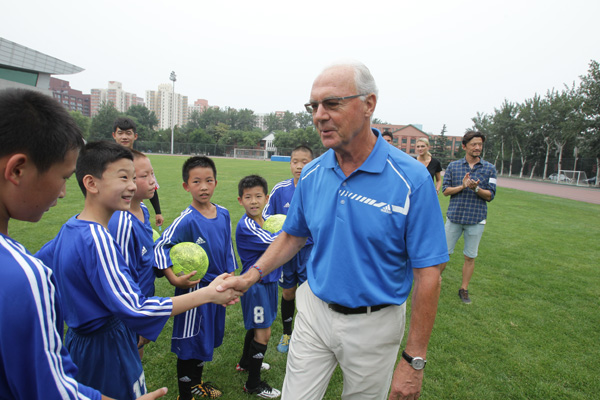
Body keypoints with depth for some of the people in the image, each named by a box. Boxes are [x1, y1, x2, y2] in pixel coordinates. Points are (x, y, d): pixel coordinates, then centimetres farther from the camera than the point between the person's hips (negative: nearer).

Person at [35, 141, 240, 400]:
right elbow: (135, 310, -36)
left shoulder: (70, 229, -1)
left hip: (78, 340, 9)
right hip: (107, 349, -9)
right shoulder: (97, 240, -31)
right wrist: (208, 294, -36)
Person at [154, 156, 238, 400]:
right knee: (190, 343, 7)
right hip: (194, 287, -6)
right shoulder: (187, 220, -19)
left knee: (208, 337, 22)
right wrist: (174, 279, -25)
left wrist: (230, 278, 14)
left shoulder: (223, 214, -1)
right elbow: (160, 247, -18)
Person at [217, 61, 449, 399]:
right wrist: (252, 275, -4)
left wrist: (414, 359, -13)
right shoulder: (311, 175, -5)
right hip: (314, 311, 3)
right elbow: (293, 235, 10)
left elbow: (427, 274, -16)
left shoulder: (411, 179, -20)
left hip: (373, 325, -3)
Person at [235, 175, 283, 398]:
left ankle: (246, 363, 46)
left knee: (256, 327, 24)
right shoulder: (245, 226, -23)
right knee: (263, 333, 0)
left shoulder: (265, 220, 3)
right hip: (255, 284, -8)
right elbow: (274, 242, -28)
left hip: (267, 281, 8)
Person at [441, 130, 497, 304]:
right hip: (454, 216, 0)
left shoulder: (490, 169, 3)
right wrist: (462, 186, -17)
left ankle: (464, 289, 23)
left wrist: (476, 188, -20)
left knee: (470, 257, 8)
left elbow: (490, 195, -1)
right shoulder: (453, 166, 4)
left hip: (476, 219, 0)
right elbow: (446, 190, 1)